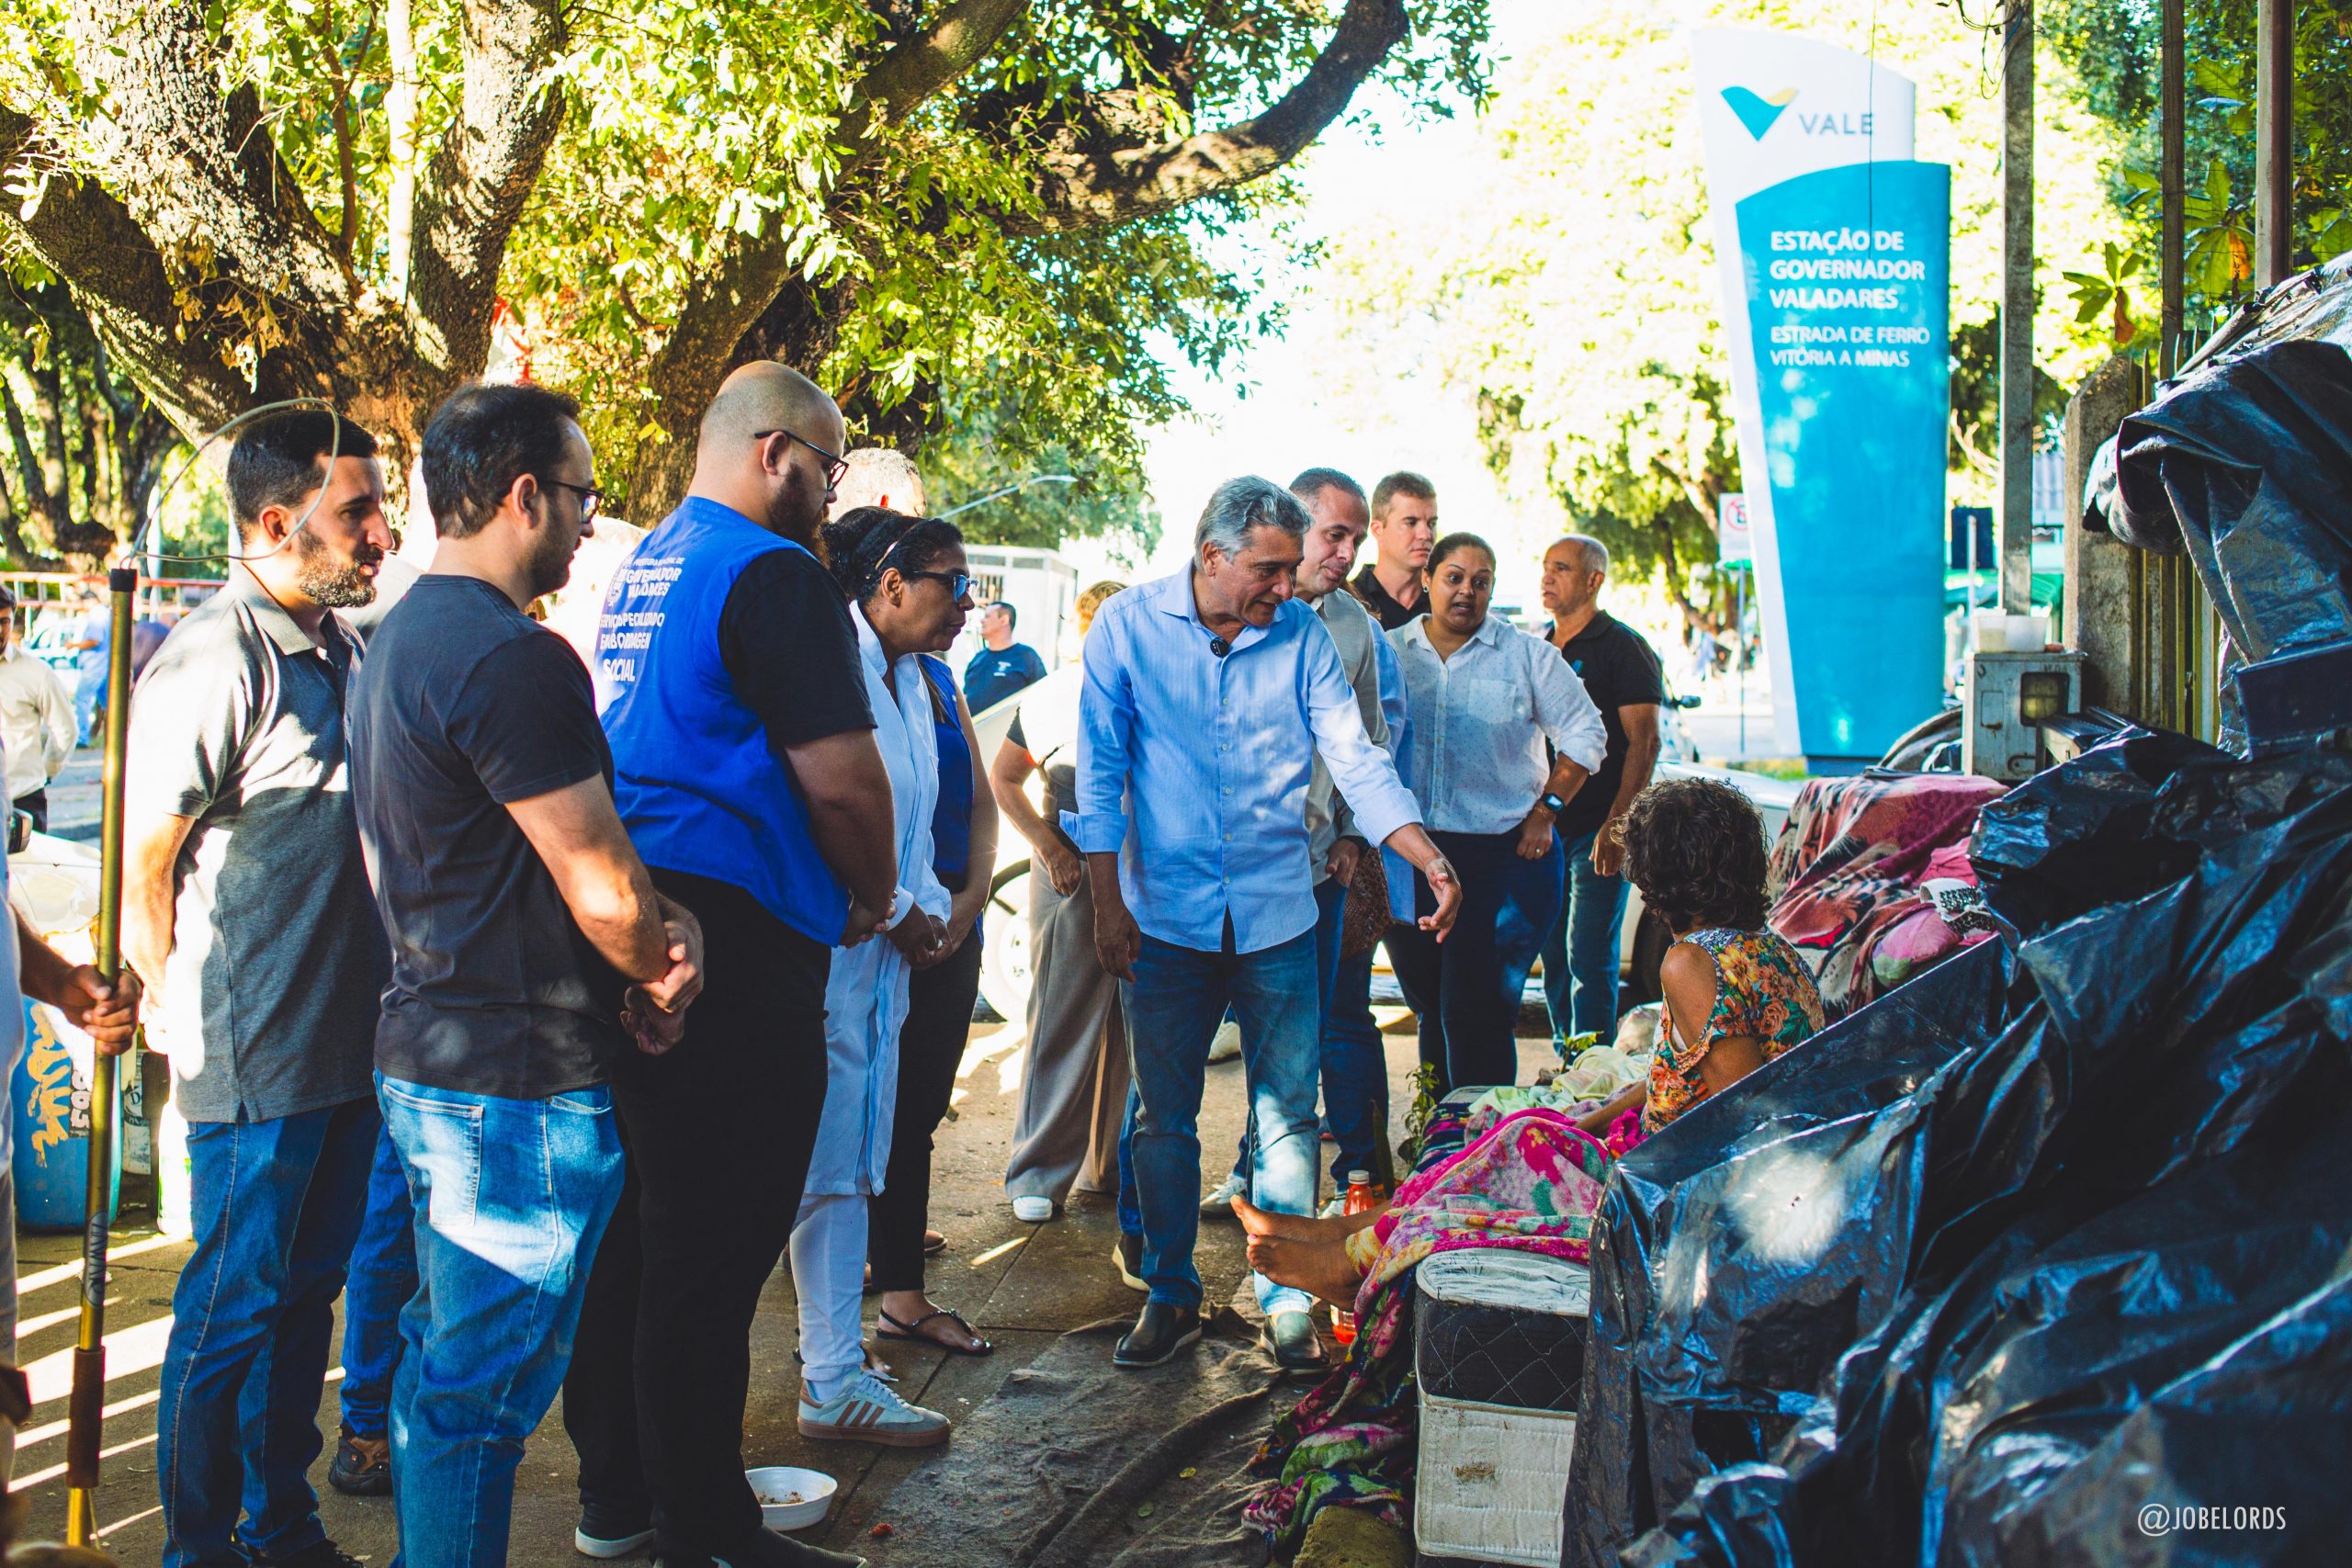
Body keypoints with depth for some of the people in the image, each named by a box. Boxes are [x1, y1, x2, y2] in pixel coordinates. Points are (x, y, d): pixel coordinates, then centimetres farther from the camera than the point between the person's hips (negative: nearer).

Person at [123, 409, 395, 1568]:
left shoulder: (342, 648, 10)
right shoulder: (216, 658, -17)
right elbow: (139, 861, -16)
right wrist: (184, 1015, -9)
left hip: (347, 1044, 8)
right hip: (256, 1066, -8)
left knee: (306, 1292, 18)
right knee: (233, 1310, 5)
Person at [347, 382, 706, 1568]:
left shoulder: (395, 641, 13)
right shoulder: (514, 658, -20)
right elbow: (605, 891, -19)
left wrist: (638, 953, 6)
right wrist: (664, 969, 2)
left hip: (423, 1058, 10)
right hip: (522, 1082, -10)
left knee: (442, 1357, 20)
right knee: (484, 1385, 0)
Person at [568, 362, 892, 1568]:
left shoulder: (642, 571, 17)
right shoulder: (773, 574, -12)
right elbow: (843, 780, -19)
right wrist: (873, 897, 0)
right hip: (735, 942, -10)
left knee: (638, 1226, 17)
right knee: (713, 1245, -1)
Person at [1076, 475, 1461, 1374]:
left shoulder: (1301, 635, 0)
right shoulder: (1128, 626, -4)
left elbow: (1356, 760, -2)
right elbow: (1101, 769, -3)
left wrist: (1430, 859, -15)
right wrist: (1107, 902, -6)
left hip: (1276, 912, 1)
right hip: (1166, 913, -1)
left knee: (1287, 1113, 3)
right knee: (1164, 1115, 8)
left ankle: (1287, 1296, 16)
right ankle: (1171, 1294, 22)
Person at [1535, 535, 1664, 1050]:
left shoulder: (1623, 647, -4)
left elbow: (1644, 743, -10)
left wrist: (1617, 825, -19)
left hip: (1599, 829, -6)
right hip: (1544, 827, 6)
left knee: (1589, 958, -7)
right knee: (1553, 954, 10)